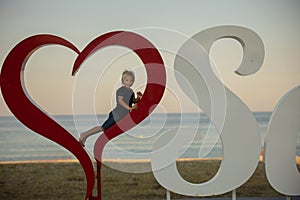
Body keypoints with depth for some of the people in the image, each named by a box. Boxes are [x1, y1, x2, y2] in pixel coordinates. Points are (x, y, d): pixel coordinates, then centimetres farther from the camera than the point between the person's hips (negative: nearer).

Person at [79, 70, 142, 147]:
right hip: (116, 115, -9)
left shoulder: (131, 91, 14)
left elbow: (132, 101, 24)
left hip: (122, 116, 9)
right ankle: (85, 135, -5)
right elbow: (120, 101, -25)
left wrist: (137, 99, 3)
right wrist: (129, 108, -29)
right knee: (103, 128, -10)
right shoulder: (121, 90, -14)